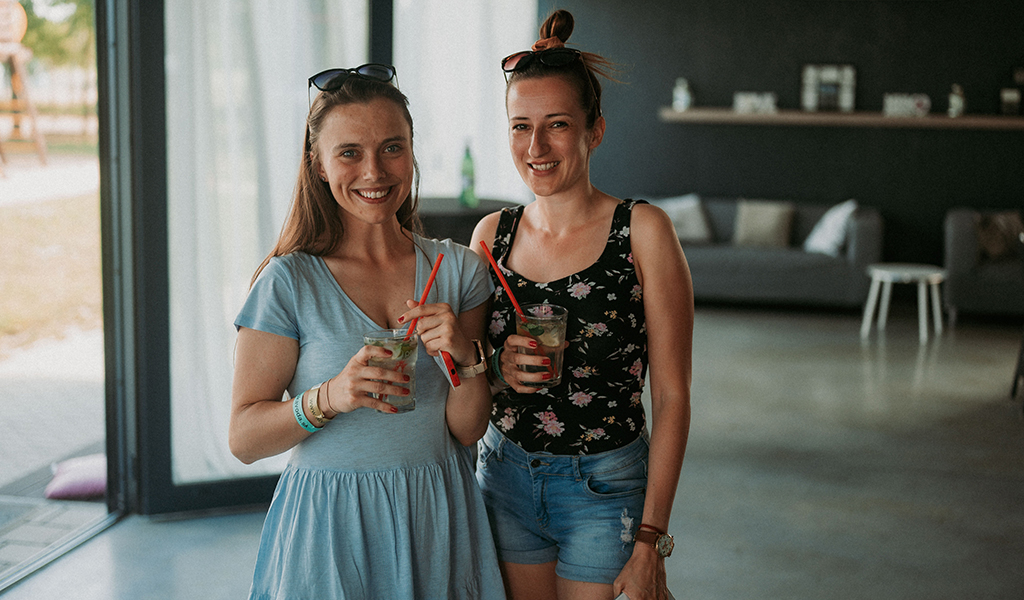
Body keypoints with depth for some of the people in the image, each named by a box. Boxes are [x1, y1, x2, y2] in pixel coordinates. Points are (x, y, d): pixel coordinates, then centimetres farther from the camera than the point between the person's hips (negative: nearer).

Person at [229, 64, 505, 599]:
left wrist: (466, 358, -18)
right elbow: (244, 439, -9)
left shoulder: (458, 269, -1)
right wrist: (328, 398, -25)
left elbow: (467, 429, 0)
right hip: (329, 526, -3)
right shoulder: (289, 281, -10)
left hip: (436, 517, 3)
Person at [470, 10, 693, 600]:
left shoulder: (643, 231, -10)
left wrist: (650, 540, -14)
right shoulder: (492, 233, 2)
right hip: (505, 479, 4)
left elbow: (672, 396, -11)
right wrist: (498, 370, -12)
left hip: (606, 490, -3)